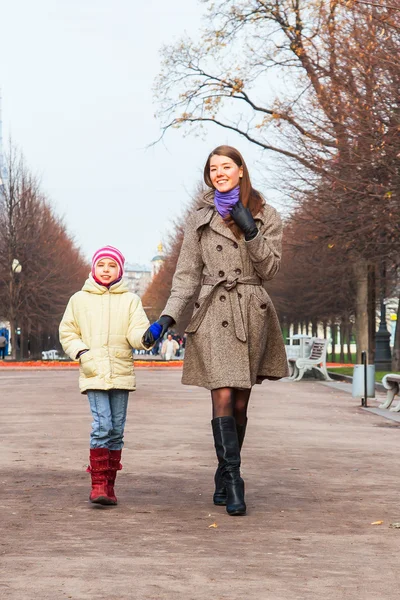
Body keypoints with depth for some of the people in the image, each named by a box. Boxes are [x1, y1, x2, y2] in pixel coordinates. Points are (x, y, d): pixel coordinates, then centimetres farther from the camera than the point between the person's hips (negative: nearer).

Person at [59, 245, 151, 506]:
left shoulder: (130, 300, 6)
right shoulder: (80, 299, 6)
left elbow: (136, 332, -5)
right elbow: (67, 332, 12)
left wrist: (147, 337, -28)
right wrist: (81, 352, -5)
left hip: (121, 373, 2)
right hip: (93, 374, -2)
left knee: (117, 429, 6)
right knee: (102, 425, -14)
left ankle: (109, 484, 16)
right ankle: (99, 484, -11)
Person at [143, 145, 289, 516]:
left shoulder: (266, 217, 7)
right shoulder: (200, 220, 9)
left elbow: (269, 269, 0)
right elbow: (186, 274, 7)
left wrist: (250, 232, -12)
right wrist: (168, 316, -5)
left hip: (252, 314, 1)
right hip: (214, 314, -1)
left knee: (240, 402, 4)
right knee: (223, 398, -12)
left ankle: (224, 478, 18)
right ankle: (233, 484, -11)